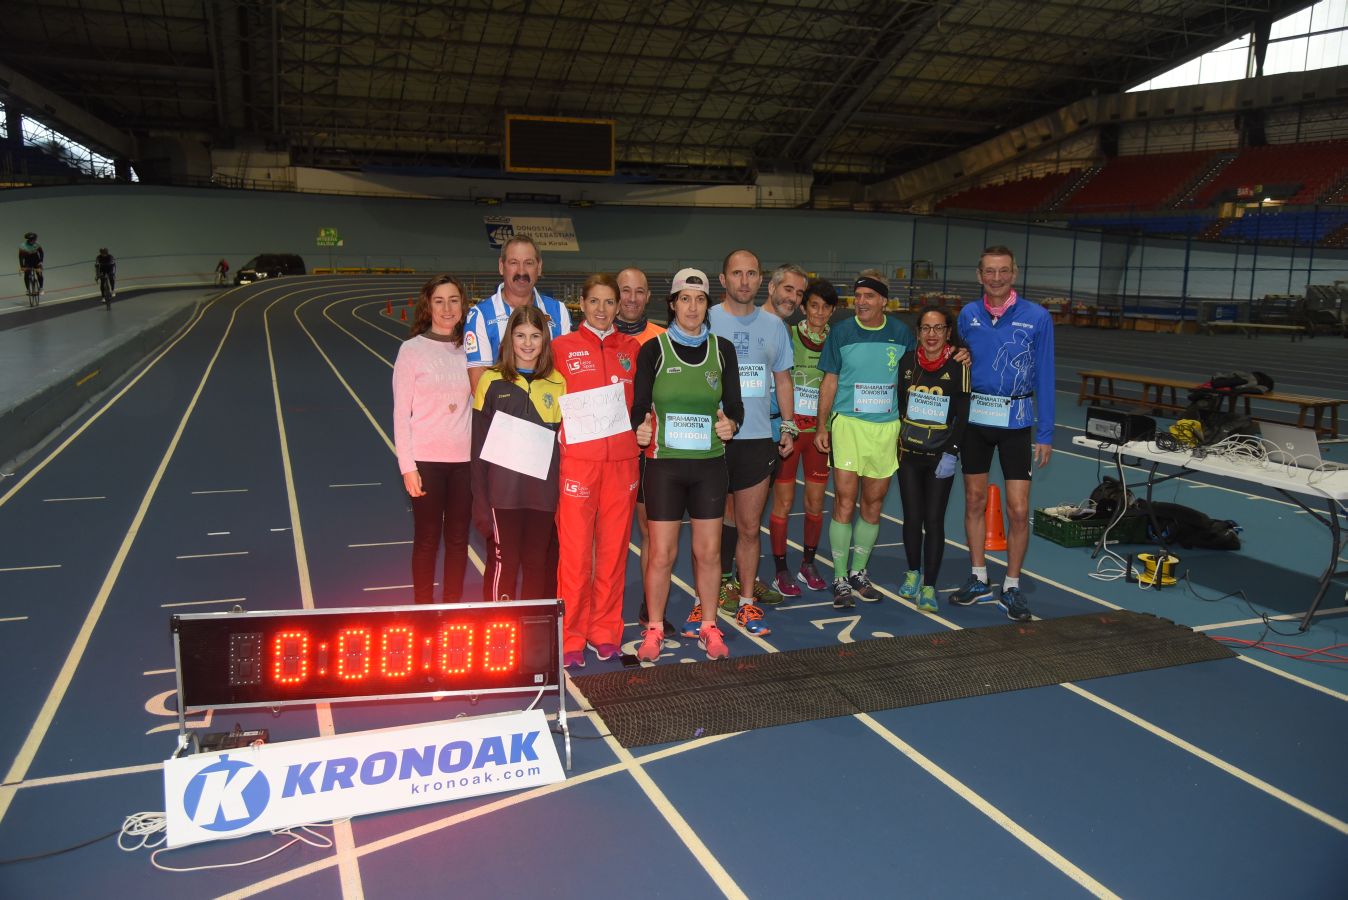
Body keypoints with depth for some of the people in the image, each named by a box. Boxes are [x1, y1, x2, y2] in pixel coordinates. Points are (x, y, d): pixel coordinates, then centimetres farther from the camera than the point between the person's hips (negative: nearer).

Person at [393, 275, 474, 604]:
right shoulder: (412, 349, -5)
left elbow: (476, 406, 9)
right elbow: (401, 413, -5)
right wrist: (407, 466, -10)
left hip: (464, 458, 3)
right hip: (426, 459, -3)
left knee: (458, 538, 10)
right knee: (427, 539, 6)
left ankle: (453, 606, 24)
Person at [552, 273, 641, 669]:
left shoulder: (632, 348, 10)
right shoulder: (562, 348, 3)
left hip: (622, 460, 3)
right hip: (577, 459, -2)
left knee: (614, 548, 7)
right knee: (575, 551, -2)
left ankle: (605, 632, 21)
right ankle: (571, 637, 11)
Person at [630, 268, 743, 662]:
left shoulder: (722, 349, 6)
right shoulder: (654, 349, -1)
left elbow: (734, 403, 6)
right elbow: (639, 406, -2)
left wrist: (731, 424, -14)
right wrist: (641, 429, -22)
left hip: (709, 463, 2)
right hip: (664, 463, -2)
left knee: (708, 551, 8)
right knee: (661, 553, 1)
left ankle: (708, 626, 24)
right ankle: (654, 629, 17)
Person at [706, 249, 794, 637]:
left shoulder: (773, 325, 10)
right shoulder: (707, 321, -1)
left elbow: (782, 378, 17)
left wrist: (788, 425, 12)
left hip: (759, 437, 3)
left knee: (750, 524, 8)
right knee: (718, 518, 3)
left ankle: (746, 597, 18)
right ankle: (721, 584, 17)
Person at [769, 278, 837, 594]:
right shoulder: (787, 335, -4)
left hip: (821, 429, 3)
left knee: (816, 500, 10)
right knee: (783, 500, 1)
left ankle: (808, 565, 25)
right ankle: (781, 571, 11)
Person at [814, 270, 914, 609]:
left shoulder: (902, 334, 4)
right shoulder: (841, 332, -1)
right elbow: (830, 381, 4)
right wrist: (822, 426, 1)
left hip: (887, 428, 2)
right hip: (847, 424, -2)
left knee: (873, 505, 9)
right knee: (844, 502, -7)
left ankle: (858, 571, 23)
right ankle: (840, 579, 2)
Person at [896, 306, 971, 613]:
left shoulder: (958, 365, -6)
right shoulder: (907, 361, 3)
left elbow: (962, 415, -6)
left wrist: (952, 452, -11)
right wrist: (894, 443, 6)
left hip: (940, 457, -2)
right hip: (908, 453, 2)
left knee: (934, 521, -2)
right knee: (912, 518, 6)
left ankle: (928, 586, 7)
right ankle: (913, 573, 27)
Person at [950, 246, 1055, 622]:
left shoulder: (1037, 317, -5)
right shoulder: (968, 315, 3)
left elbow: (1045, 376, -2)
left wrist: (1045, 433, -4)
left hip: (1016, 420, -2)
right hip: (974, 417, 3)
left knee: (1018, 510, -4)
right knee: (975, 500, 10)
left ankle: (1011, 588, 12)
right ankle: (979, 580, 24)